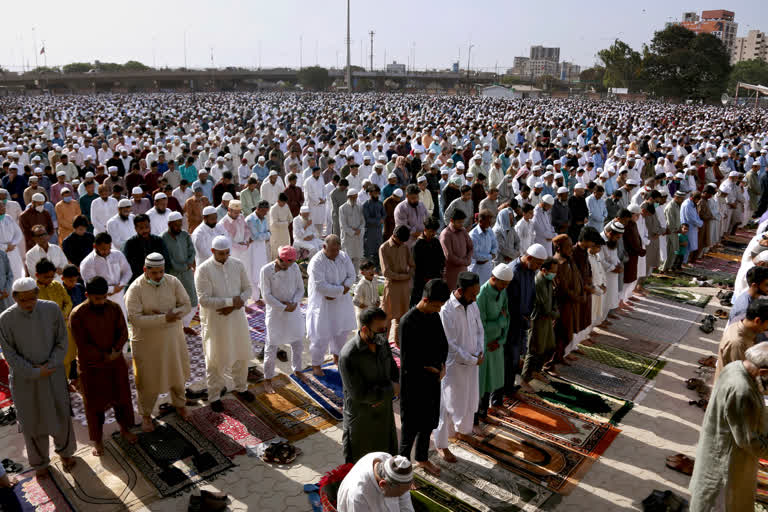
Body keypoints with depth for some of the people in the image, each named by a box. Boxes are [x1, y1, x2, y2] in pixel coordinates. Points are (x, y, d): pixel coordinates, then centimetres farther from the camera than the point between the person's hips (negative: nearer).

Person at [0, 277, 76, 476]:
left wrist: (49, 366, -14)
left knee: (60, 415, 13)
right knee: (32, 421, 12)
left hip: (53, 374, 1)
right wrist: (35, 373, -15)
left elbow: (62, 342, -5)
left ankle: (65, 451, 40)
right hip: (24, 378, -1)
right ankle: (39, 461, 35)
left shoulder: (52, 309, -13)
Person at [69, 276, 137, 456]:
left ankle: (125, 429, 39)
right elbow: (82, 345, -18)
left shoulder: (114, 308, -7)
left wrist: (115, 351, -20)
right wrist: (104, 356, -19)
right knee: (95, 404, 10)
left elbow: (123, 333, -4)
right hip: (91, 367, -3)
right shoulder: (77, 315, -18)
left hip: (116, 363, 3)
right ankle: (97, 440, 28)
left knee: (121, 397, 17)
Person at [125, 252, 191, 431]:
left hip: (172, 338, 3)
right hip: (147, 342, -3)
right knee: (148, 379, 8)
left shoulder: (173, 282, -7)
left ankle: (179, 404, 44)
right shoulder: (135, 289, -17)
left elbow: (186, 305, -7)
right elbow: (135, 319, -24)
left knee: (177, 372, 20)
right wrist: (164, 318, -31)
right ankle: (146, 415, 30)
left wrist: (166, 314, -23)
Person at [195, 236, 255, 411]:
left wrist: (235, 305, -14)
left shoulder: (238, 265, -1)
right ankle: (215, 396, 25)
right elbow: (204, 299, -20)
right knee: (215, 359, 8)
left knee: (241, 354, 17)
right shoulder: (203, 270, -15)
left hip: (237, 317, 4)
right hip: (215, 320, -4)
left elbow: (247, 288, 3)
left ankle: (240, 387, 39)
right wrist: (231, 301, -23)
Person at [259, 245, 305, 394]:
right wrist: (284, 307, -18)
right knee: (271, 346, 4)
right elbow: (266, 296, -15)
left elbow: (300, 288, 3)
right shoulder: (266, 270, -16)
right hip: (275, 312, -4)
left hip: (294, 310, 4)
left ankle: (297, 370, 39)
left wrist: (294, 303, -15)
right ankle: (267, 379, 18)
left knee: (298, 342, 17)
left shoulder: (294, 267, -4)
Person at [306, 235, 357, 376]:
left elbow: (351, 276, -5)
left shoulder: (343, 257, -5)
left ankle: (337, 356, 44)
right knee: (321, 335, 0)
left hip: (341, 302, 6)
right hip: (322, 304, -6)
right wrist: (341, 289, -21)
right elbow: (321, 286, -28)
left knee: (343, 330, 20)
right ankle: (316, 364, 21)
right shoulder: (316, 262, -23)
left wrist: (335, 293, -18)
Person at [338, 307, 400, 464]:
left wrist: (383, 394, -15)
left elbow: (394, 372, 5)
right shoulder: (348, 356, -28)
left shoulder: (382, 343, -6)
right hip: (361, 418, -6)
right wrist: (391, 390, -17)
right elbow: (359, 394, -26)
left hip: (384, 413, 6)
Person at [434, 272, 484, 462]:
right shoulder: (446, 311, -26)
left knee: (469, 400, 22)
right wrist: (472, 360, -16)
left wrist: (480, 353, -6)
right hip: (453, 365, -7)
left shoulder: (472, 305, -2)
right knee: (448, 405, 5)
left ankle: (461, 429, 48)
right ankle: (441, 444, 22)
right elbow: (450, 346, -23)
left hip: (472, 362, 7)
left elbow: (479, 330, 10)